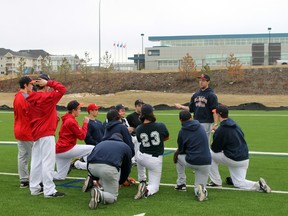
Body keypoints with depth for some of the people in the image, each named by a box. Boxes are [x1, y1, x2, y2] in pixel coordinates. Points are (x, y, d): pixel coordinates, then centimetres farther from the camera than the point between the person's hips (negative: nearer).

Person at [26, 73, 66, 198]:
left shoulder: (31, 99, 8)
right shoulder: (47, 97, -16)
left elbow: (29, 116, 13)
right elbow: (62, 89, -19)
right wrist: (49, 83, -13)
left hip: (36, 133, 9)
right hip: (46, 134, -8)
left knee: (36, 161, 13)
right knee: (48, 161, -6)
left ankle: (34, 188, 20)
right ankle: (49, 191, -5)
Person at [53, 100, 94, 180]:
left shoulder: (66, 119, 17)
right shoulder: (71, 121, -14)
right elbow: (82, 136, -12)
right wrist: (85, 123, -1)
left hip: (59, 151, 10)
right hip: (66, 149, -10)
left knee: (60, 176, 17)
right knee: (93, 149, -13)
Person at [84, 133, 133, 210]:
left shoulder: (101, 143, 35)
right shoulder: (126, 147, 28)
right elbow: (127, 168, 33)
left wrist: (91, 177, 46)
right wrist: (119, 182, 49)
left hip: (92, 167, 4)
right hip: (109, 168, -4)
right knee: (113, 197, 14)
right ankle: (100, 195, -19)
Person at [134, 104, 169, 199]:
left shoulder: (138, 129, -9)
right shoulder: (161, 126, -16)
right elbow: (167, 137, 5)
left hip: (140, 157, 3)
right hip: (156, 159, -3)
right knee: (154, 186, 11)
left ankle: (142, 182, 39)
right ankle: (147, 190, -25)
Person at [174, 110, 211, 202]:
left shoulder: (182, 132, -4)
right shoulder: (200, 127, 7)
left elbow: (181, 150, 3)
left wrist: (177, 152, 27)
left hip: (191, 162, -3)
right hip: (206, 162, 3)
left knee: (178, 156, 30)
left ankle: (181, 183, 27)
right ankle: (201, 189, -19)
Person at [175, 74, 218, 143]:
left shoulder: (211, 95, -7)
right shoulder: (196, 94, 12)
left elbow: (215, 111, -14)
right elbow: (191, 109, 17)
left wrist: (215, 124, -21)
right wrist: (181, 107, 2)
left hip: (206, 123, -7)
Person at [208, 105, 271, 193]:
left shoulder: (221, 130, -17)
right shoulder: (234, 124, 7)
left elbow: (215, 149, -10)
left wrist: (212, 145, 15)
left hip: (233, 159, -8)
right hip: (245, 158, 8)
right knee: (239, 183, 19)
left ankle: (216, 182, 12)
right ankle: (258, 185, -5)